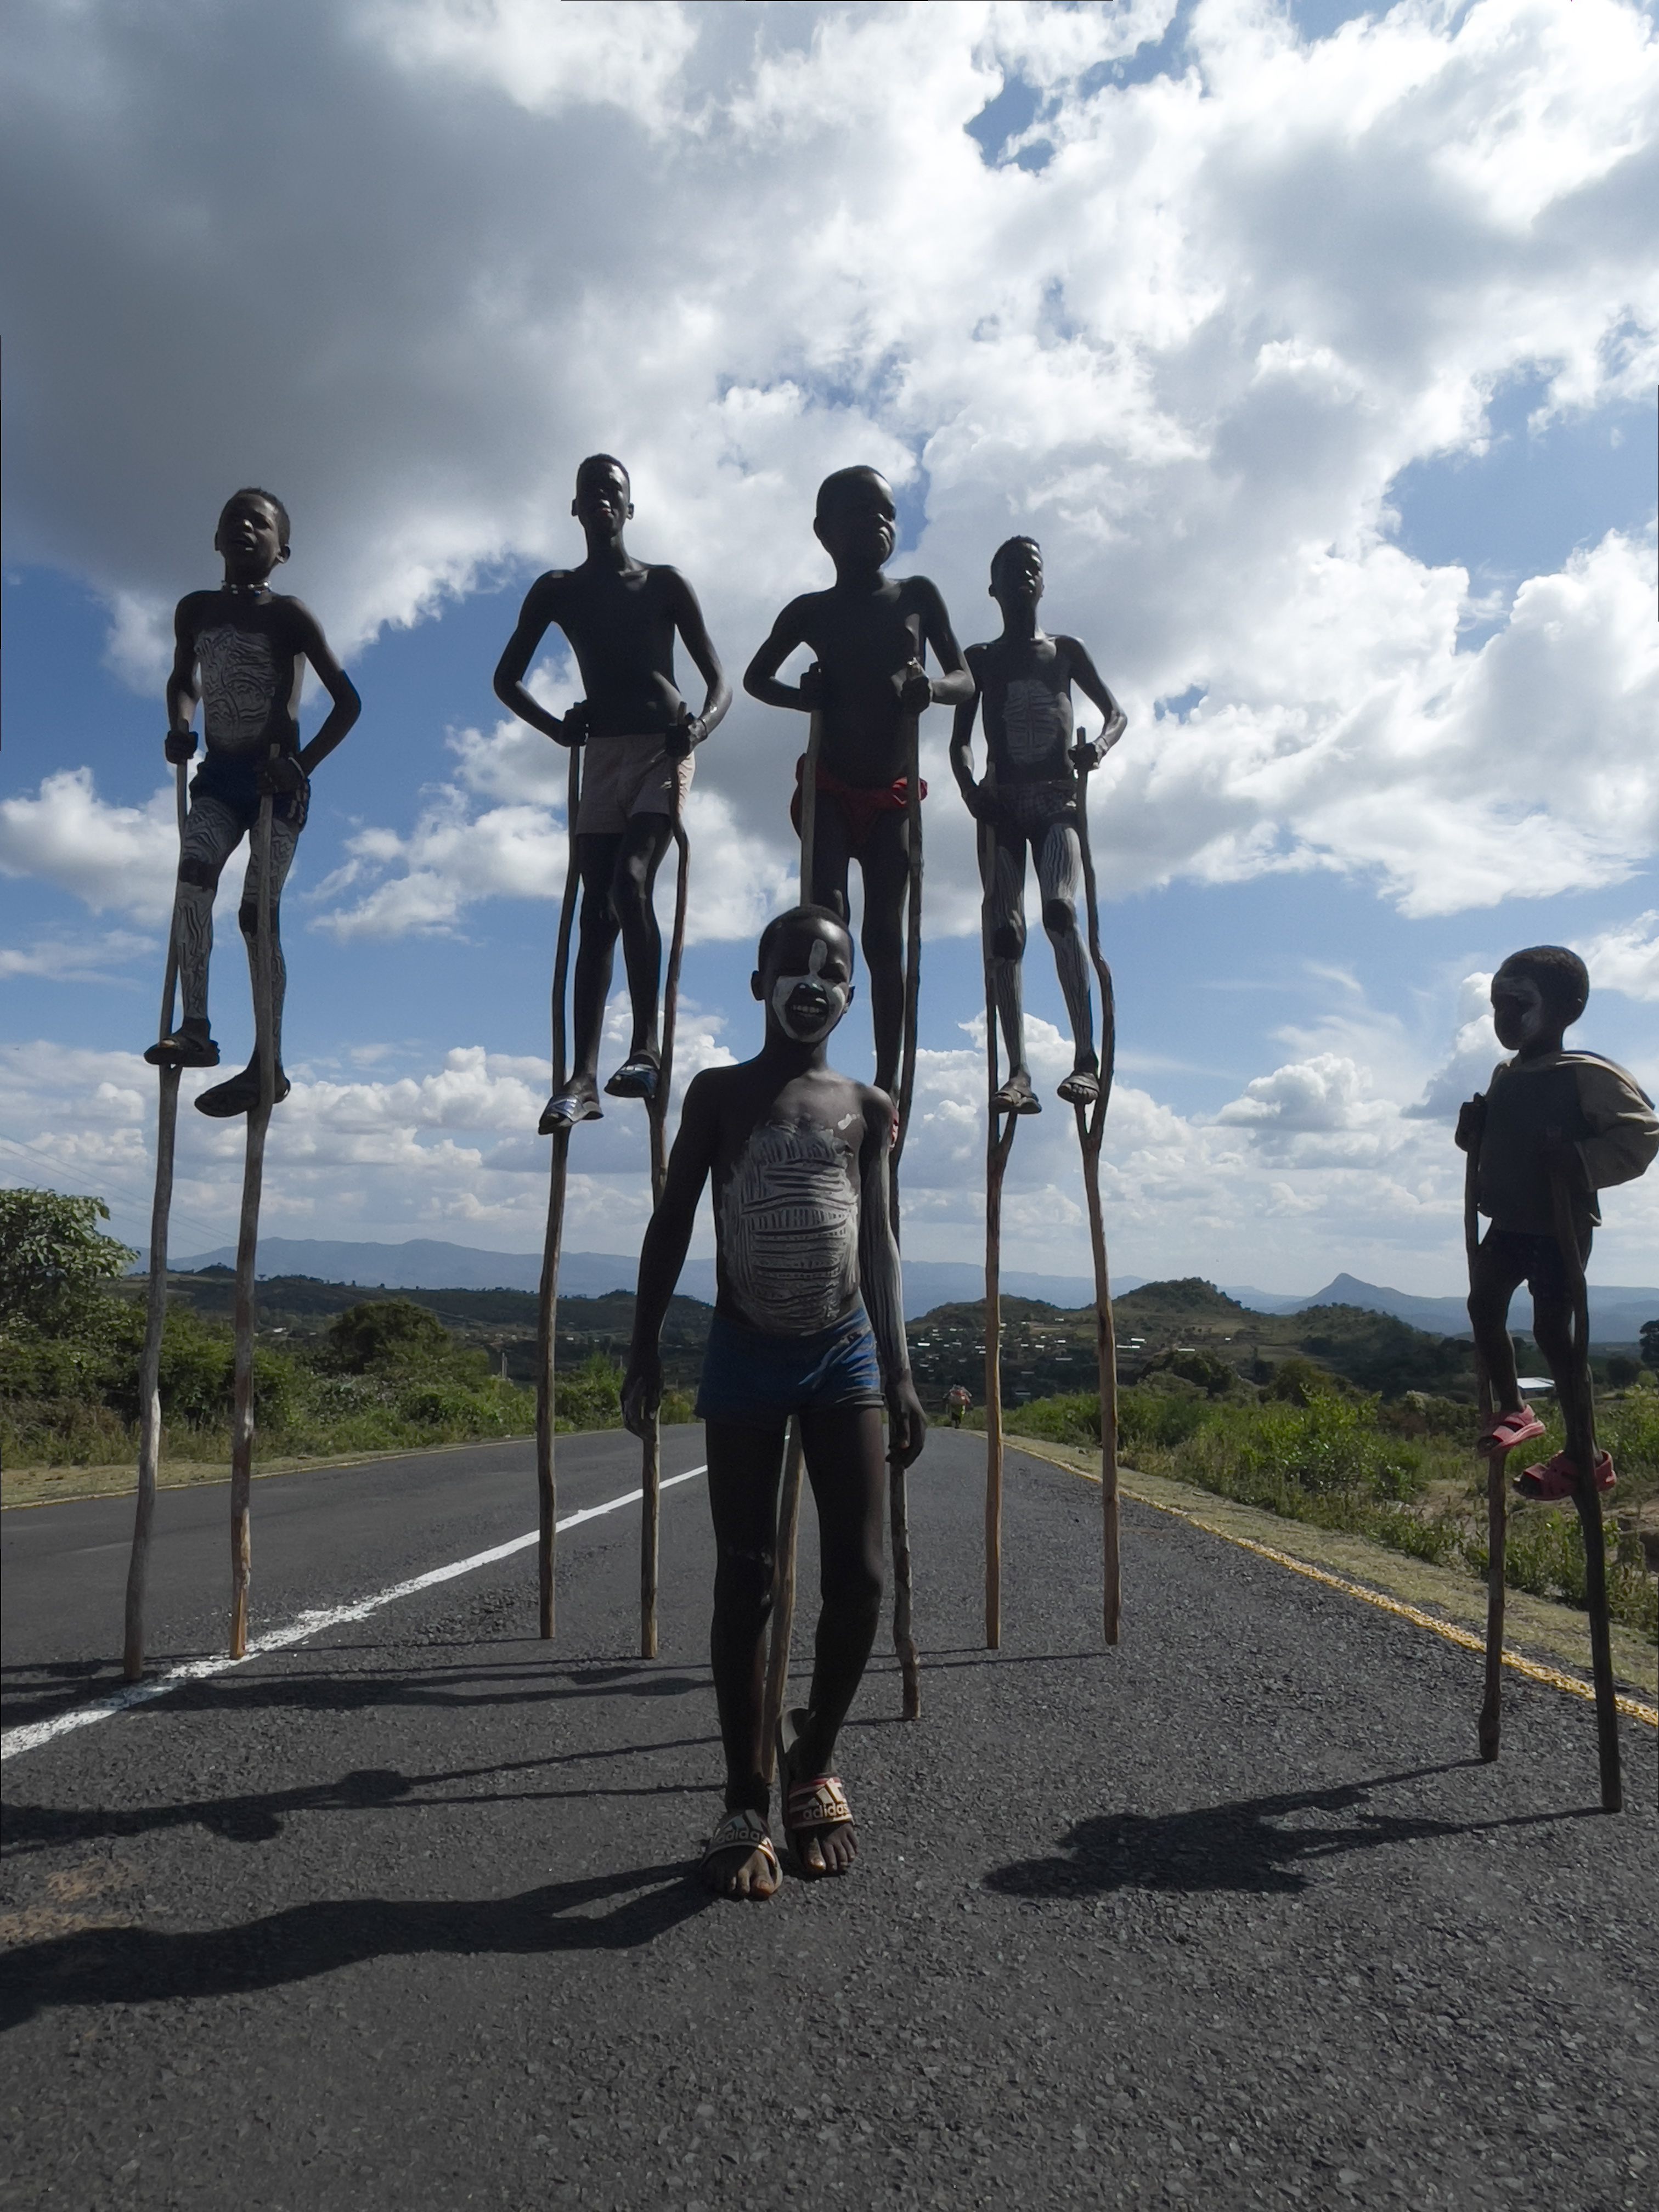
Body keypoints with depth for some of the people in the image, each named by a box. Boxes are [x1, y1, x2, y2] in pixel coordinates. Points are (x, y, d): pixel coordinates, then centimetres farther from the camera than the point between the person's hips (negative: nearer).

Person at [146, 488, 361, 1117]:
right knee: (193, 875, -22)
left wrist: (303, 765, -16)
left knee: (257, 912, -8)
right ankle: (195, 1028, -20)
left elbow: (347, 700, -7)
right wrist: (180, 727, 2)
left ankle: (269, 1064, -2)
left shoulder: (288, 615, -7)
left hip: (275, 782, -4)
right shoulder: (195, 610, 7)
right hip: (220, 776, 4)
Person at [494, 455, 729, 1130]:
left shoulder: (665, 584, 6)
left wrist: (700, 725, -19)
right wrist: (556, 727, -3)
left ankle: (647, 1048, -20)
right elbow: (507, 678, 14)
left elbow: (718, 678, 3)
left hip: (661, 751, -3)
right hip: (601, 756, 3)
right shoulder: (557, 590, 12)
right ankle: (583, 1076, -4)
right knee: (596, 913, -2)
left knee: (630, 883, -24)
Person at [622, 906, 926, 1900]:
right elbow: (673, 1223, 4)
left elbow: (878, 1240, 8)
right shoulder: (720, 1092, 4)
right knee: (745, 1580, 3)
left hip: (846, 1354, 2)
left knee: (860, 1576, -1)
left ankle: (816, 1758, 24)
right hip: (745, 1355, -1)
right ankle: (747, 1803, 15)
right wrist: (645, 1345, -2)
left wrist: (899, 1370, 3)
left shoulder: (868, 1106, 8)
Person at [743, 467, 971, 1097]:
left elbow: (965, 679, 8)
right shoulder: (812, 611, 3)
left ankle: (888, 1082, 2)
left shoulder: (917, 596, 5)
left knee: (885, 936, -2)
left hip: (893, 796, 1)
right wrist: (806, 696, -8)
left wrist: (930, 687, -16)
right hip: (830, 789, -1)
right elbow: (755, 678, 14)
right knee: (826, 910, -19)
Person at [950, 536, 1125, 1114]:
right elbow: (960, 742, 9)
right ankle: (1018, 1072, -11)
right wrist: (970, 787, -12)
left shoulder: (1065, 651, 15)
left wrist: (1099, 746, -7)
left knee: (1060, 911, -25)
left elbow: (1116, 712, 16)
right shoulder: (980, 659, 14)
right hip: (1003, 807, 1)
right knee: (1004, 934, -10)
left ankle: (1087, 1058, -27)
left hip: (1057, 802, -1)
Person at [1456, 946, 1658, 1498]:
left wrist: (1580, 1163, -30)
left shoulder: (1586, 1074, -15)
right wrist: (1473, 1130, 1)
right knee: (1483, 1303, 9)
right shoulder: (1504, 1076, 9)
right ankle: (1513, 1410, 29)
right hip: (1510, 1224, 8)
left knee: (1551, 1329, -7)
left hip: (1560, 1226, -8)